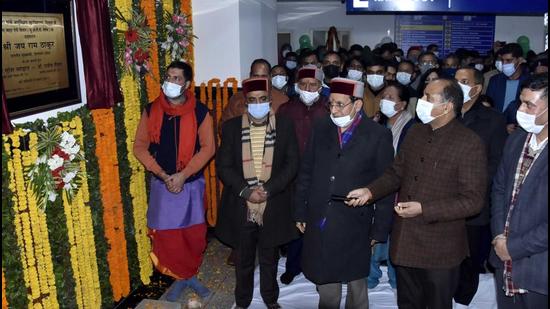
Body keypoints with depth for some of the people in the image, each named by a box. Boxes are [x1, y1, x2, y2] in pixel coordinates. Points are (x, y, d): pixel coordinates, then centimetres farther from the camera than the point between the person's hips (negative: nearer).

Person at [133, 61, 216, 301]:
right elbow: (140, 146, -2)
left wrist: (183, 175, -16)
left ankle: (191, 275, 30)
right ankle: (180, 277, 25)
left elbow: (207, 148, -9)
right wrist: (163, 175, -12)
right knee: (166, 236, 5)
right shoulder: (151, 110, -2)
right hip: (161, 184, 1)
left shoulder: (200, 112, -6)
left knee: (195, 235, 7)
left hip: (191, 183, -1)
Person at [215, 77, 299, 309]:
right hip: (241, 208, 0)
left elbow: (292, 164, -4)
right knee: (243, 259, 16)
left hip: (273, 207, 0)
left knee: (270, 259, 17)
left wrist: (267, 189, -15)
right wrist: (246, 191, -16)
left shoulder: (285, 126, -2)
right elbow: (223, 166, -4)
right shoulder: (231, 127, -1)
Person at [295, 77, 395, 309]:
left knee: (356, 284, 15)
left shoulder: (378, 136, -8)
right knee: (324, 280, 15)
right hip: (319, 222, 3)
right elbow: (305, 172, 7)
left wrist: (380, 229, -5)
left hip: (354, 225, -3)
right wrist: (301, 212, 7)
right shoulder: (320, 128, 3)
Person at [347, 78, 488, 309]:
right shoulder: (415, 132, 5)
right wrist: (370, 191, -4)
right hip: (404, 243, 6)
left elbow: (473, 200, -17)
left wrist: (423, 209, -24)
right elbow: (396, 173, 13)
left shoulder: (470, 143, -16)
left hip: (439, 250, -6)